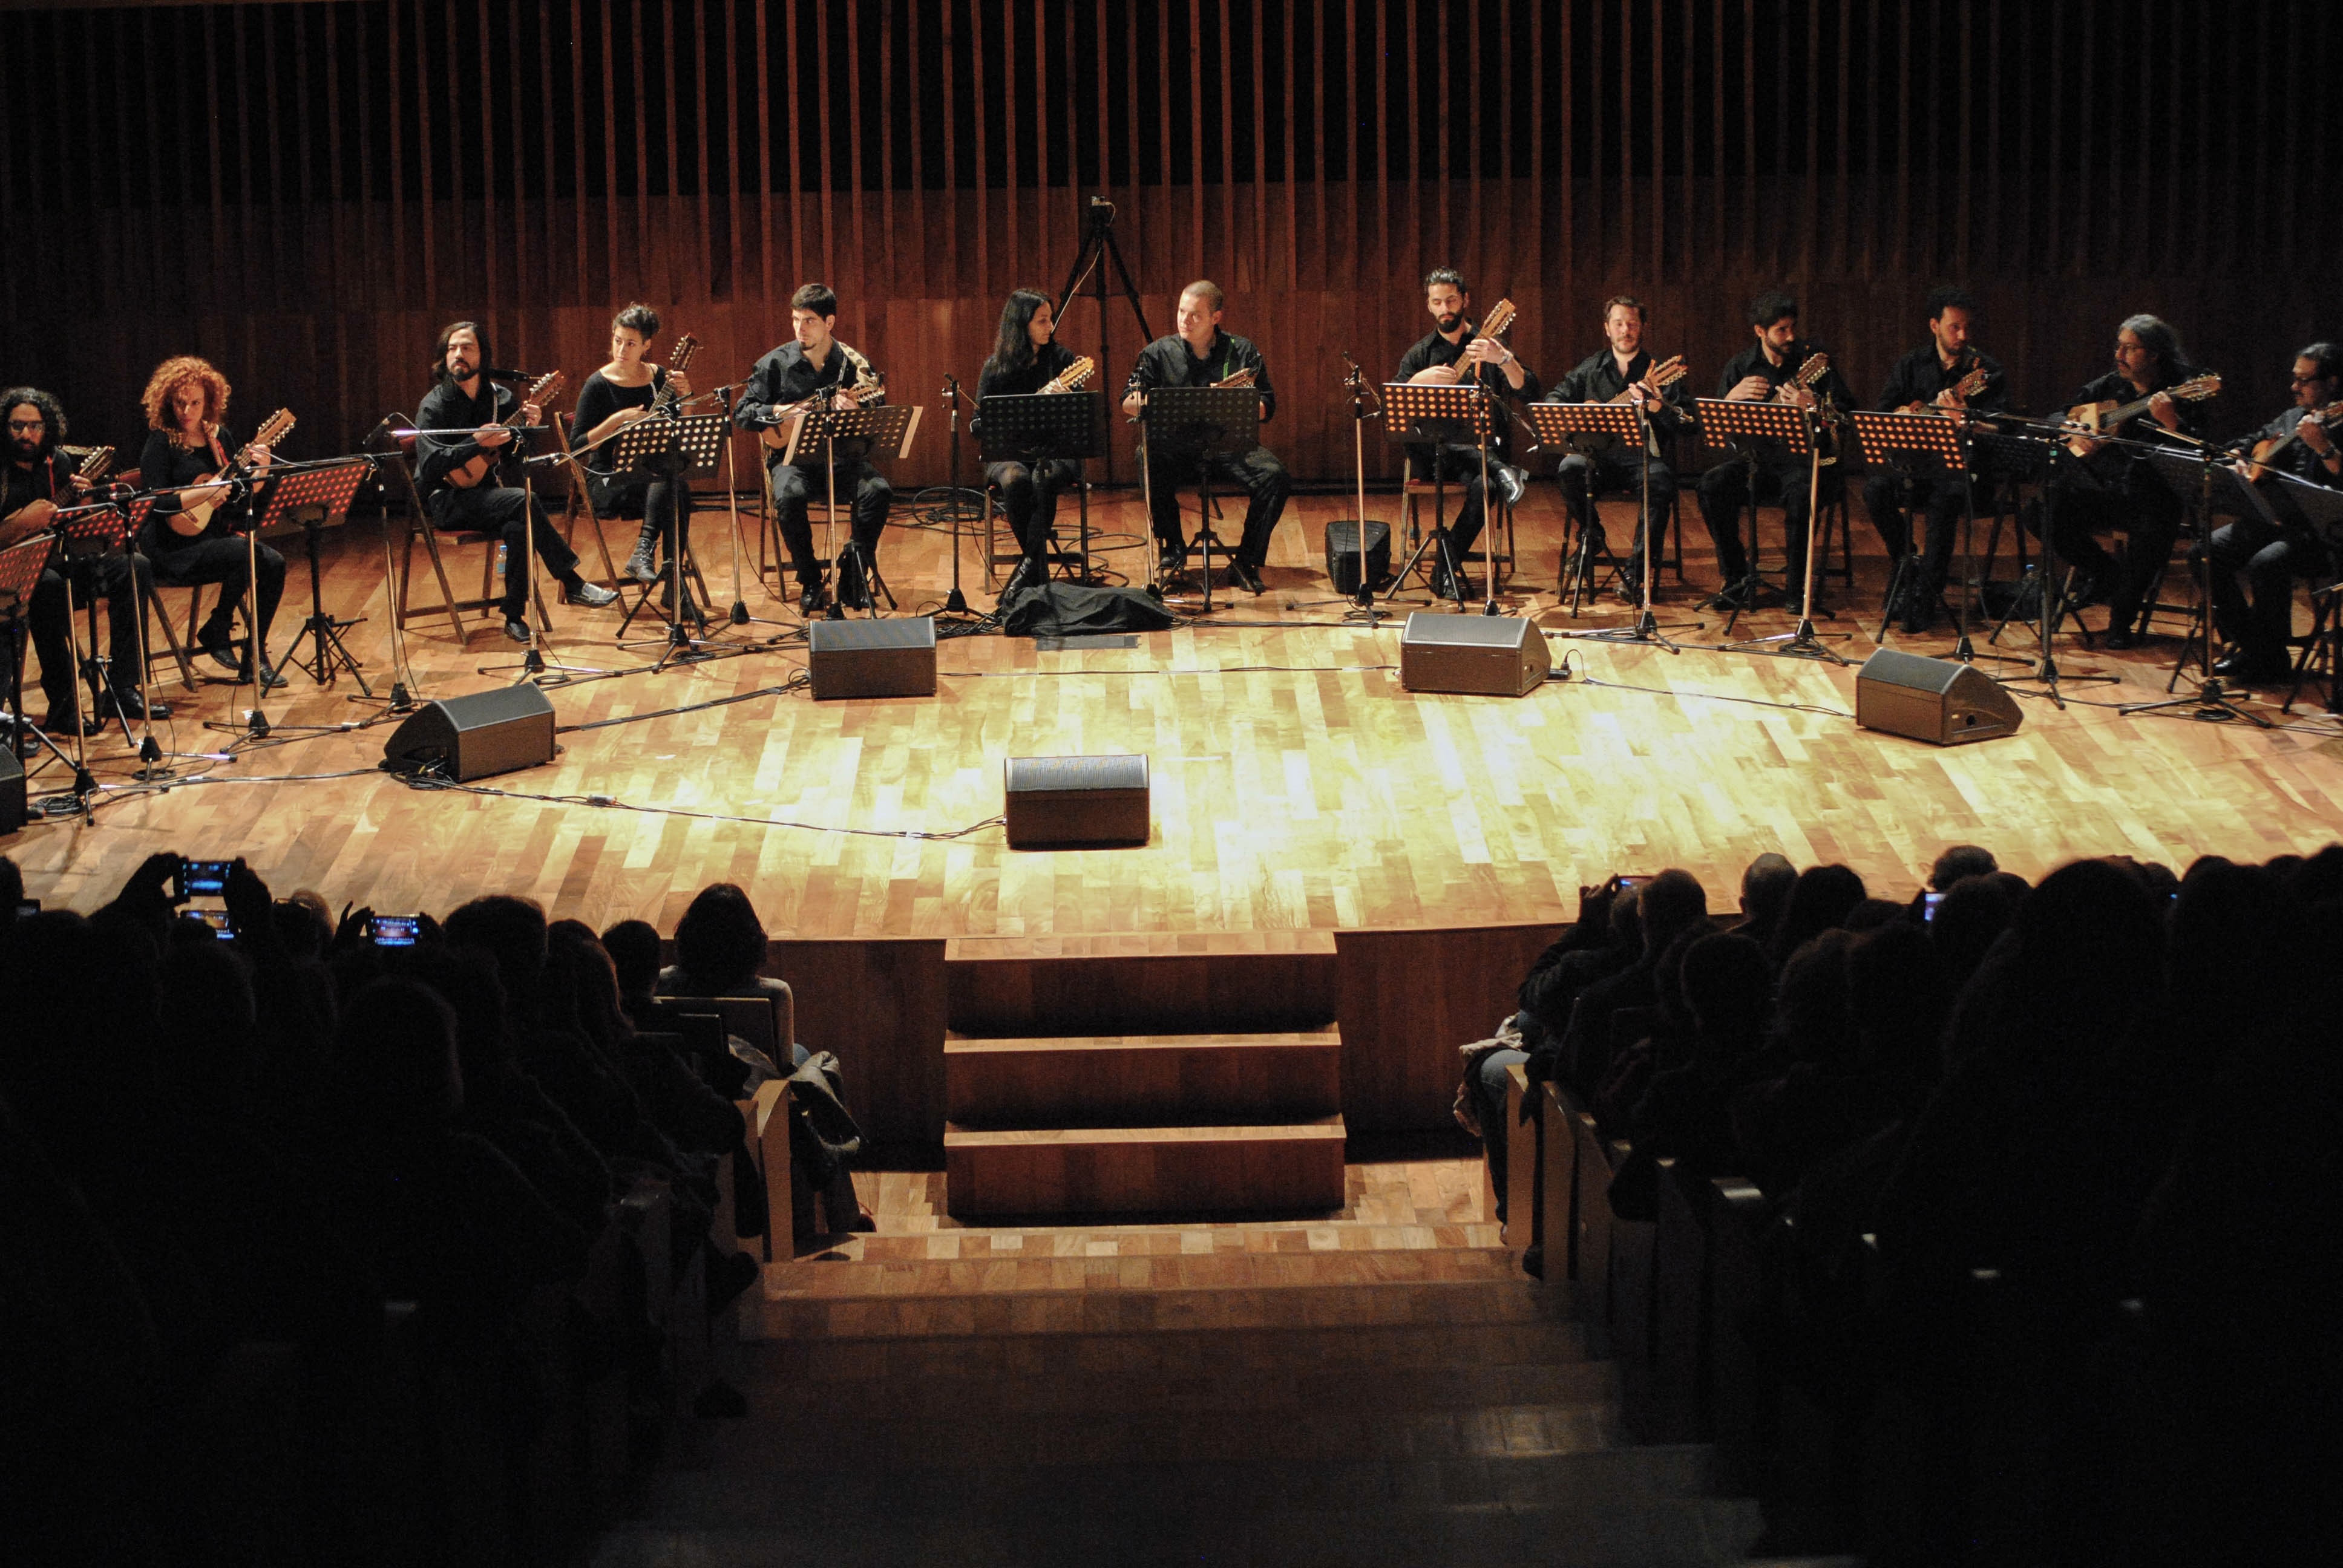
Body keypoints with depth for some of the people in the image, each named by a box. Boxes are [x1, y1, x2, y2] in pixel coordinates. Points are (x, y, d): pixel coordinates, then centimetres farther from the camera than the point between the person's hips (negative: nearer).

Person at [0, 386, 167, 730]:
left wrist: (83, 502, -7)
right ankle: (62, 704, -31)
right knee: (49, 586, -38)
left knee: (135, 567, -10)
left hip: (58, 559, 7)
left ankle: (121, 689, -11)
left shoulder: (56, 463, 8)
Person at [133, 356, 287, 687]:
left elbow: (244, 498, 12)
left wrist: (259, 472, -7)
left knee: (273, 563, -19)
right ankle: (216, 632, -9)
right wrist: (204, 492, -25)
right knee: (246, 554, -30)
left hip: (220, 535, 6)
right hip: (174, 550, -6)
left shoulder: (221, 437, 10)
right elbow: (155, 503, -17)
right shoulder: (161, 443, -7)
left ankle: (255, 658, -11)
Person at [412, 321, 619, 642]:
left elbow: (516, 457, 7)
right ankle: (571, 583, -25)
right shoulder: (434, 405, -7)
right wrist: (477, 442, -24)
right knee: (524, 501, -30)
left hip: (486, 493, 5)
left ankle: (515, 617, -20)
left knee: (518, 528, -30)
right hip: (446, 500, -4)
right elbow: (430, 465, -17)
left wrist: (529, 428, -13)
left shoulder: (499, 397, 7)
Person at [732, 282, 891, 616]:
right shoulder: (776, 363, 2)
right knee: (789, 496, -34)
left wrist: (855, 413, -22)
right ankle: (810, 583, -14)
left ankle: (853, 577, -13)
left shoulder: (854, 365, 2)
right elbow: (741, 413, 4)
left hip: (843, 457, 1)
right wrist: (780, 412, -14)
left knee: (878, 490, -29)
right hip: (793, 459, -1)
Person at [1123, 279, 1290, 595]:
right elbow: (1128, 403, 7)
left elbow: (1267, 407, 3)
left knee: (1276, 478, -27)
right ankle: (1173, 552, -15)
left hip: (1231, 444, 0)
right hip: (1176, 444, 0)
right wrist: (1140, 403, -18)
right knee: (1151, 466, -34)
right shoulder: (1159, 353, 9)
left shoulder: (1242, 353, 8)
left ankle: (1246, 562, -11)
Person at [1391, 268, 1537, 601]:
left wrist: (1504, 359, -23)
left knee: (1482, 485, -34)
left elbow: (1529, 393, -5)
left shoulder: (1487, 344, 9)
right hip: (1435, 453, 1)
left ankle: (1446, 570, -26)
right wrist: (1420, 380, -15)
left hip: (1485, 447, -1)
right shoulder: (1420, 353, 15)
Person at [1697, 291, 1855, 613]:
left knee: (1800, 493, -36)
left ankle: (1798, 588, -19)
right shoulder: (1740, 367, 7)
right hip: (1759, 461, 3)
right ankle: (1737, 580, -12)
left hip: (1808, 460, -3)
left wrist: (1813, 406, -28)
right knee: (1713, 485, -23)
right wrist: (1733, 397, -15)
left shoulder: (1814, 360, -2)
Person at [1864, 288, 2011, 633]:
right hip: (1913, 461, 3)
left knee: (1948, 495, -37)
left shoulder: (1986, 371, 1)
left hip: (1962, 465, -3)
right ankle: (1904, 565, -4)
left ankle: (1925, 596, -31)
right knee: (1876, 488, -27)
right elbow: (1880, 414, 10)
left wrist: (1962, 413, -27)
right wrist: (1901, 415, -12)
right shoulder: (1911, 365, 11)